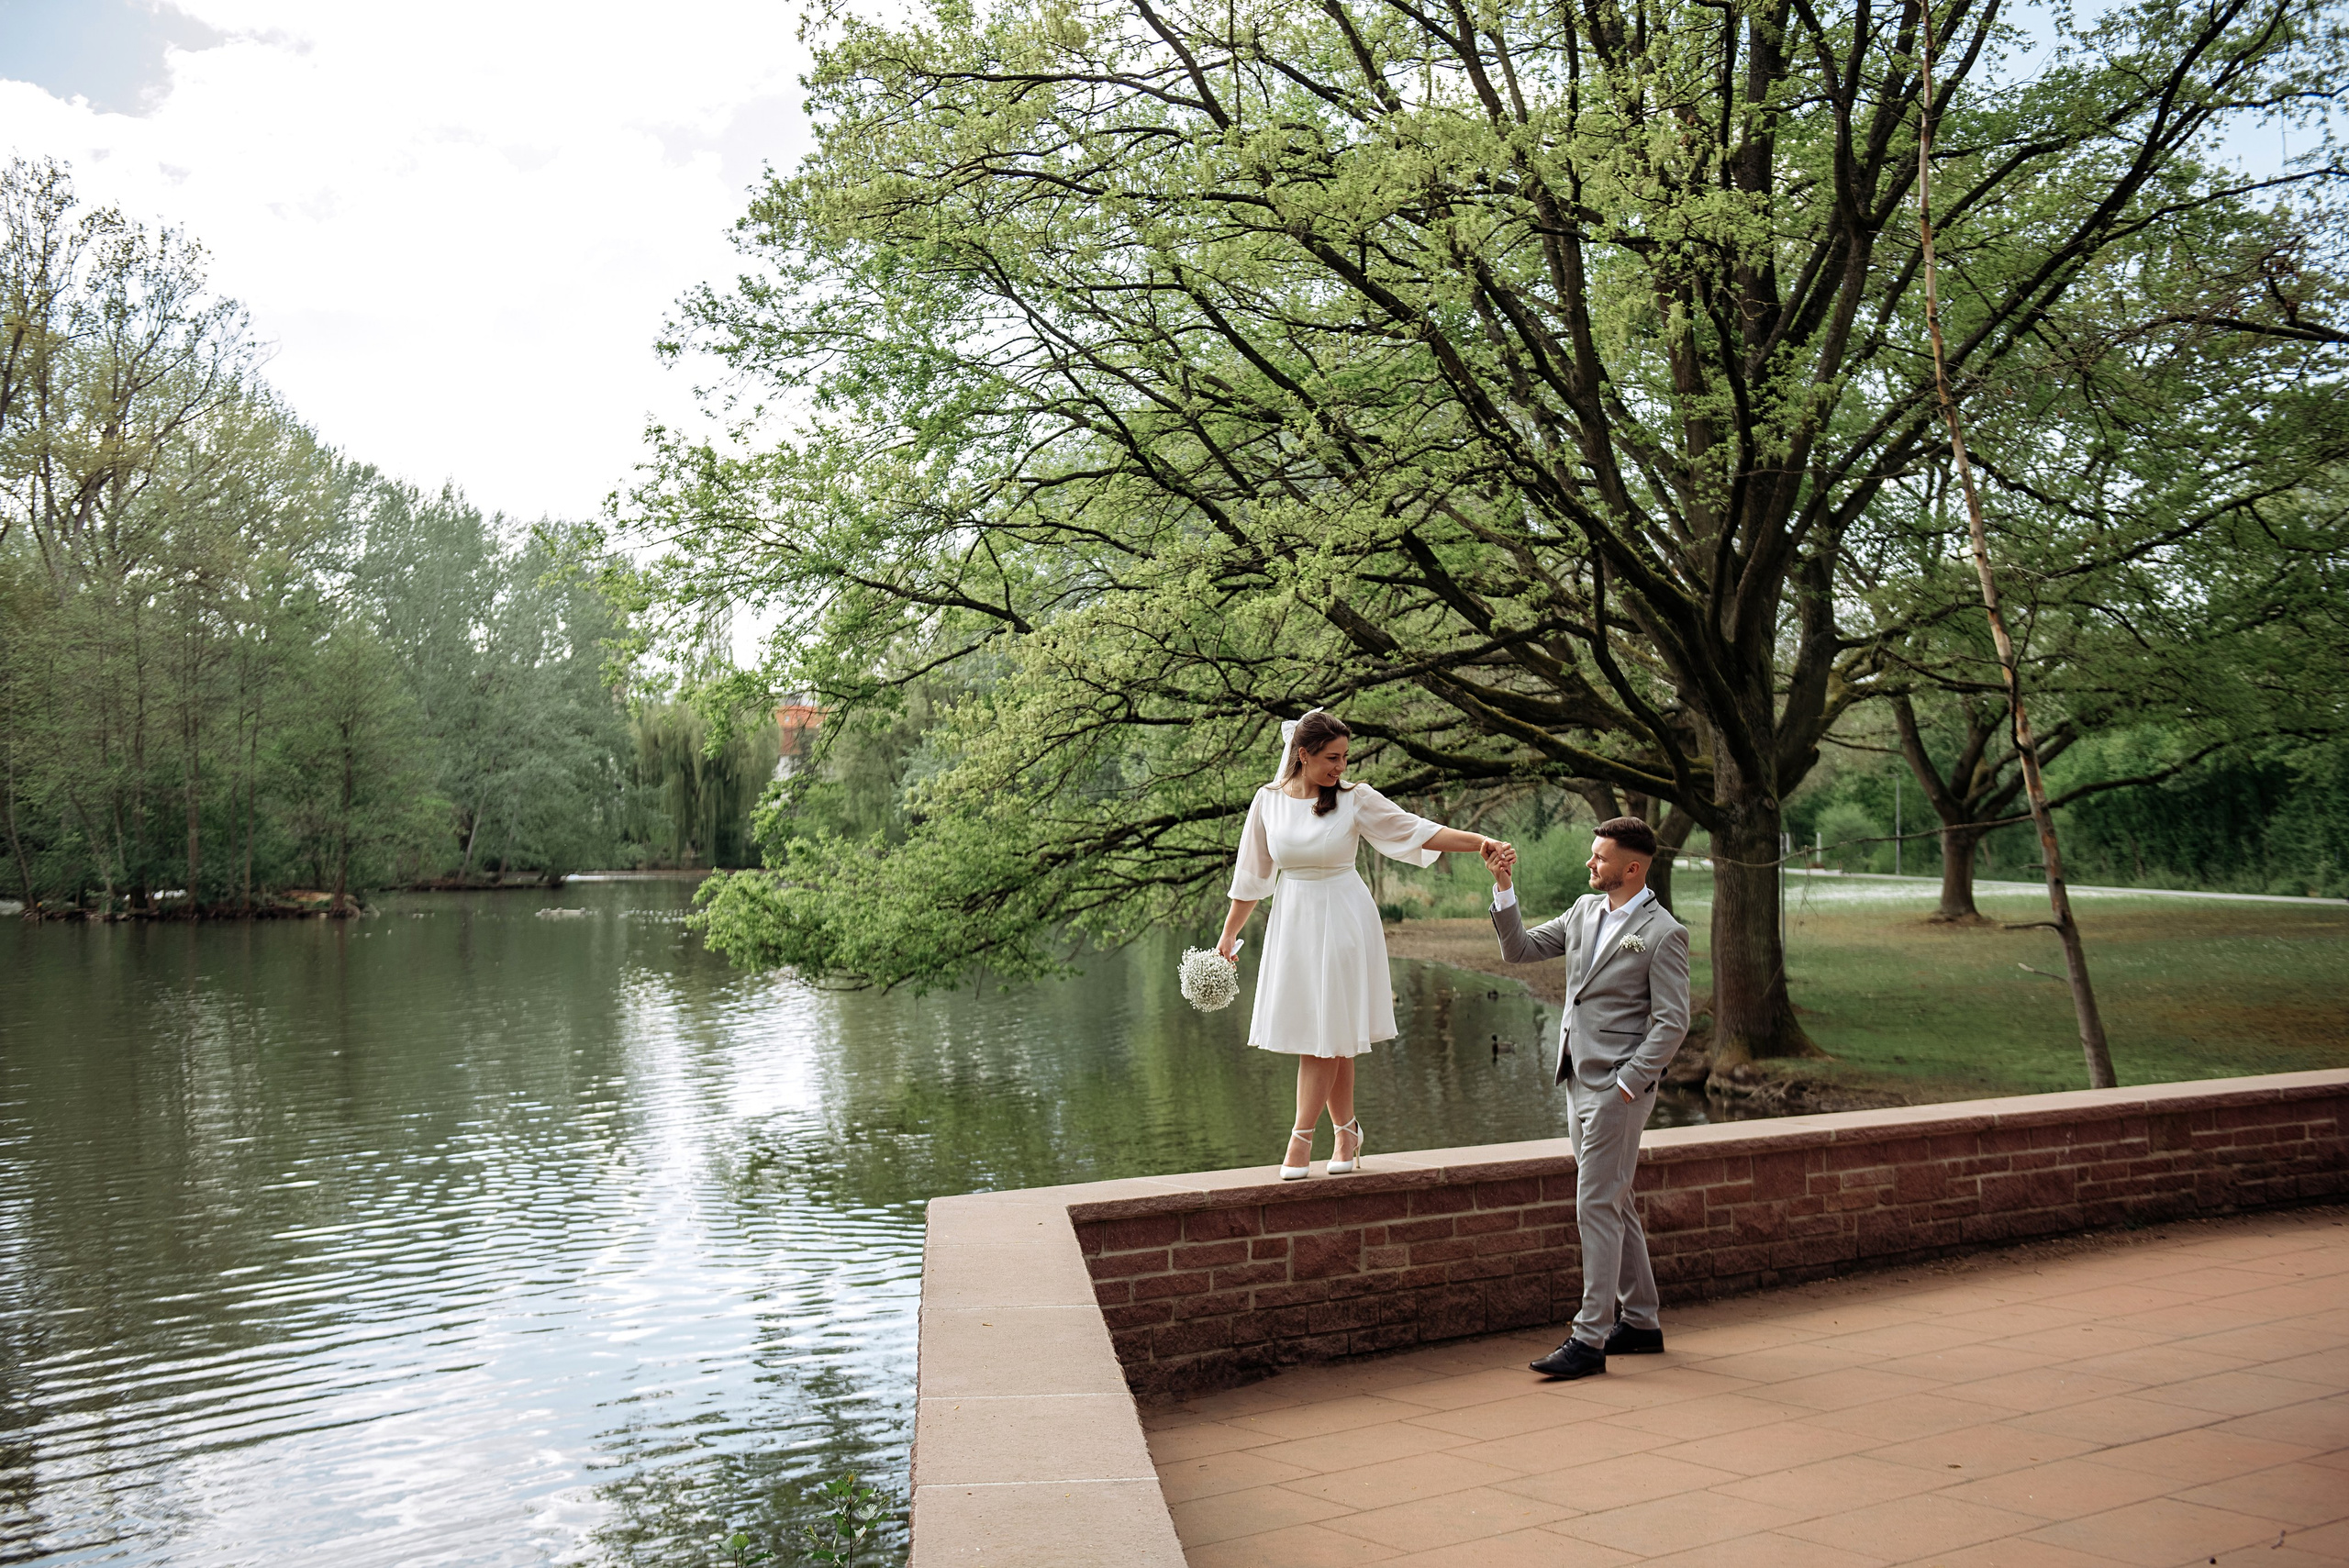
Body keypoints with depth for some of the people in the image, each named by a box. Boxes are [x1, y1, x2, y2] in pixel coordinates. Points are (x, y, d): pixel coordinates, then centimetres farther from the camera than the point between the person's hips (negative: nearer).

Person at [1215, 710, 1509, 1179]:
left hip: (1343, 921, -2)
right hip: (1293, 918, 3)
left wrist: (1480, 843, -18)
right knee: (1318, 1034, 5)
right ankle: (1348, 1130, 21)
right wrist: (1229, 933, 12)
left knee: (1326, 1033, -5)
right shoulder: (1269, 802, 0)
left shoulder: (1355, 799, -6)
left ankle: (1300, 1139, 2)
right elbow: (1252, 875, 8)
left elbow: (1418, 831, -8)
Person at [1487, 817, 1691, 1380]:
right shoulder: (1585, 910, 10)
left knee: (1597, 1208, -7)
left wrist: (1625, 1085, -17)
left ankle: (1590, 1338, -2)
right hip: (1580, 1081, 8)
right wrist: (1503, 888, 2)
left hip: (1618, 1089, -8)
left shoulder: (1662, 934, -13)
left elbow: (1672, 1024, -15)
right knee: (1616, 1206, 15)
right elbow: (1519, 948, 13)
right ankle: (1640, 1322, 26)